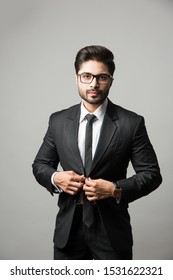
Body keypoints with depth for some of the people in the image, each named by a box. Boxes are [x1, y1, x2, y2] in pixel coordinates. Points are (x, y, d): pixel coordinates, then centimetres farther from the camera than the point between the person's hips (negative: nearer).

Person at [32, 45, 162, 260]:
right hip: (68, 227, 2)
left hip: (112, 228, -2)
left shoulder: (131, 123, -7)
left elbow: (151, 173, -5)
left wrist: (115, 189, -21)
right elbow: (40, 164, 9)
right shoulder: (58, 121, 1)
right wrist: (55, 178, -13)